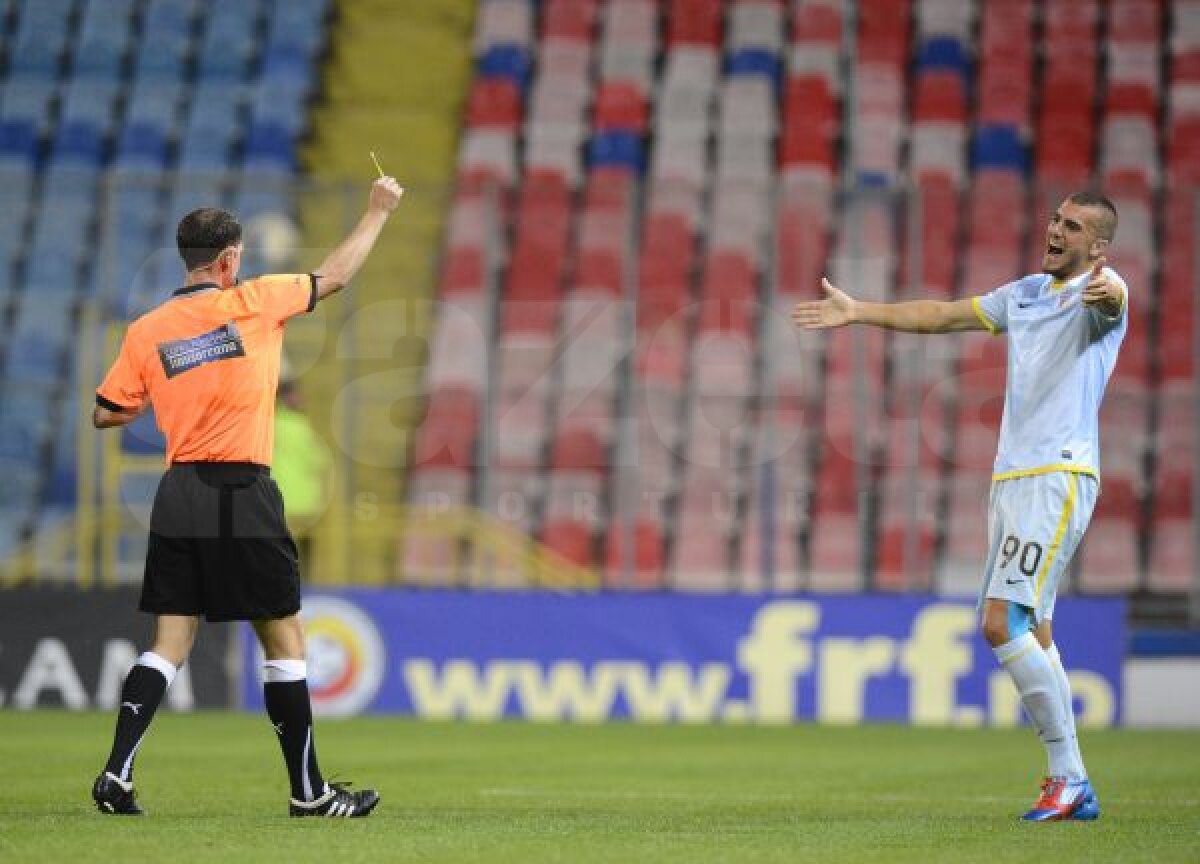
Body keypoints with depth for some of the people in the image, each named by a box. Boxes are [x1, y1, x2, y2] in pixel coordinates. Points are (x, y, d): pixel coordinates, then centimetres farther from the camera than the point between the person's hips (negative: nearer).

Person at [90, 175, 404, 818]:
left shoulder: (147, 331, 5)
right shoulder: (253, 302, -4)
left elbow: (105, 414, 10)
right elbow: (334, 277, 10)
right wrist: (378, 211, 23)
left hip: (177, 499, 4)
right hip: (242, 498, -4)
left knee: (169, 644, 7)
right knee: (284, 641, 4)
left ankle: (117, 772, -6)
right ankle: (308, 792, 8)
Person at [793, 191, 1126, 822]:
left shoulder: (1099, 290, -5)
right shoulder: (1026, 293, 20)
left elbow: (1109, 298, -31)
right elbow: (942, 316, 29)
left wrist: (1105, 290, -55)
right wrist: (858, 313, 29)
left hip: (1059, 478, -9)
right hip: (1011, 479, 9)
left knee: (1003, 621, -18)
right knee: (1030, 634, 7)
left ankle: (1068, 777, -13)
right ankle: (1072, 788, 10)